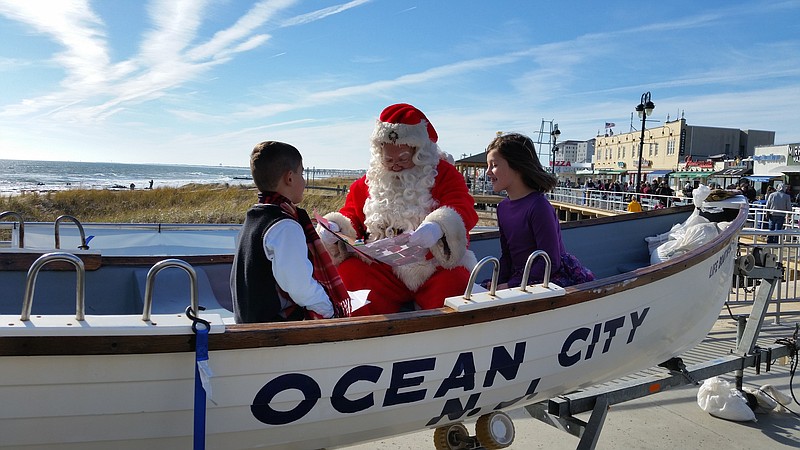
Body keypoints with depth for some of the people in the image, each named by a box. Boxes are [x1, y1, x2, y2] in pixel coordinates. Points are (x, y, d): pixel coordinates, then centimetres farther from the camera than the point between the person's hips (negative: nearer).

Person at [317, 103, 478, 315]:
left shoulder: (443, 173, 4)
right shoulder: (369, 181, 14)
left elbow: (464, 209, -11)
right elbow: (351, 214, 17)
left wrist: (439, 227, -34)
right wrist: (334, 227, -8)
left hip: (437, 268, -2)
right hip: (385, 271, 3)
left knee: (456, 282, -33)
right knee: (349, 271, -24)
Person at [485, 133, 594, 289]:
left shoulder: (539, 206, -18)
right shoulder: (503, 207, 8)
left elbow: (550, 262, -19)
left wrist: (510, 285, -18)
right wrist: (499, 283, -4)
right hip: (521, 279, 8)